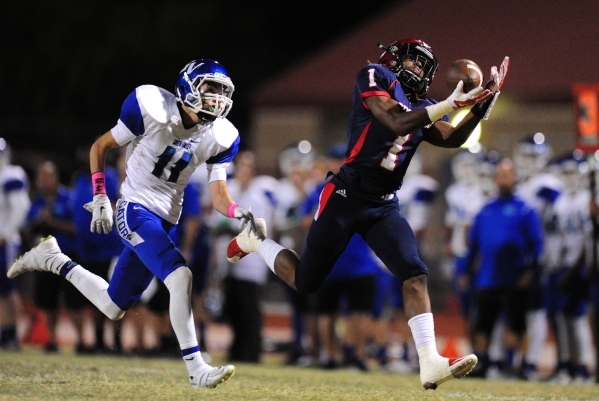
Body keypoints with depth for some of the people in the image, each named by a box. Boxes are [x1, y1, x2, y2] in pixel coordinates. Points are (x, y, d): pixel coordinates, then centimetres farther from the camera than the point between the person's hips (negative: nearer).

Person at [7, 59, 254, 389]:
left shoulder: (220, 137, -1)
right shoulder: (152, 108, -14)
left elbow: (218, 196, 0)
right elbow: (99, 147, -3)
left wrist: (239, 213, -21)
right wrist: (100, 197, -9)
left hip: (166, 222, 7)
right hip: (135, 209, -7)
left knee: (113, 308, 13)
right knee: (180, 277, -28)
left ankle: (53, 260, 34)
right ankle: (196, 369, -24)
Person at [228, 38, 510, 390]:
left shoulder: (423, 108, 12)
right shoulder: (375, 78, -6)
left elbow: (453, 139, -4)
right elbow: (397, 123, -22)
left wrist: (481, 108, -19)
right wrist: (451, 104, -27)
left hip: (384, 206, 6)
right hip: (346, 198, -6)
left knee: (416, 274, -13)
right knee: (306, 282, 6)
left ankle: (430, 362, -20)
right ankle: (255, 240, 34)